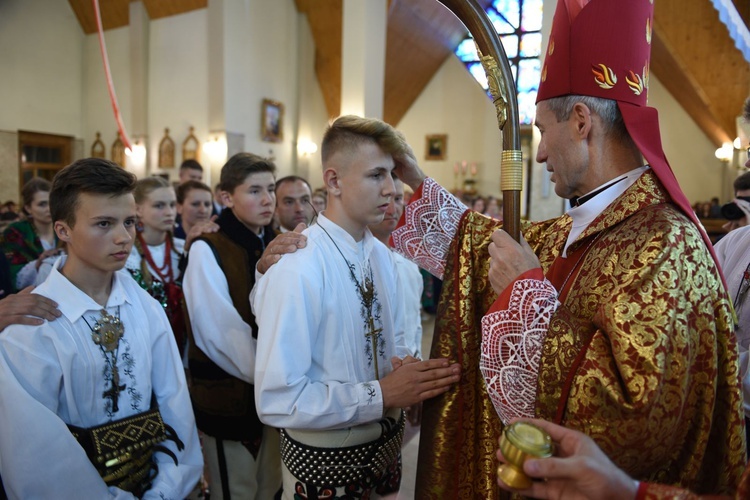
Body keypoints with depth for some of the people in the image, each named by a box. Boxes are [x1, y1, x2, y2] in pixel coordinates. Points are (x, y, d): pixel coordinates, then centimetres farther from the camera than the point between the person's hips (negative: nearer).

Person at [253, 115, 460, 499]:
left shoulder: (381, 255, -1)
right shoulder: (295, 269, -25)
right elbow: (276, 400, -25)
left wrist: (412, 371, -11)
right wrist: (381, 394, -24)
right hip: (325, 461, -6)